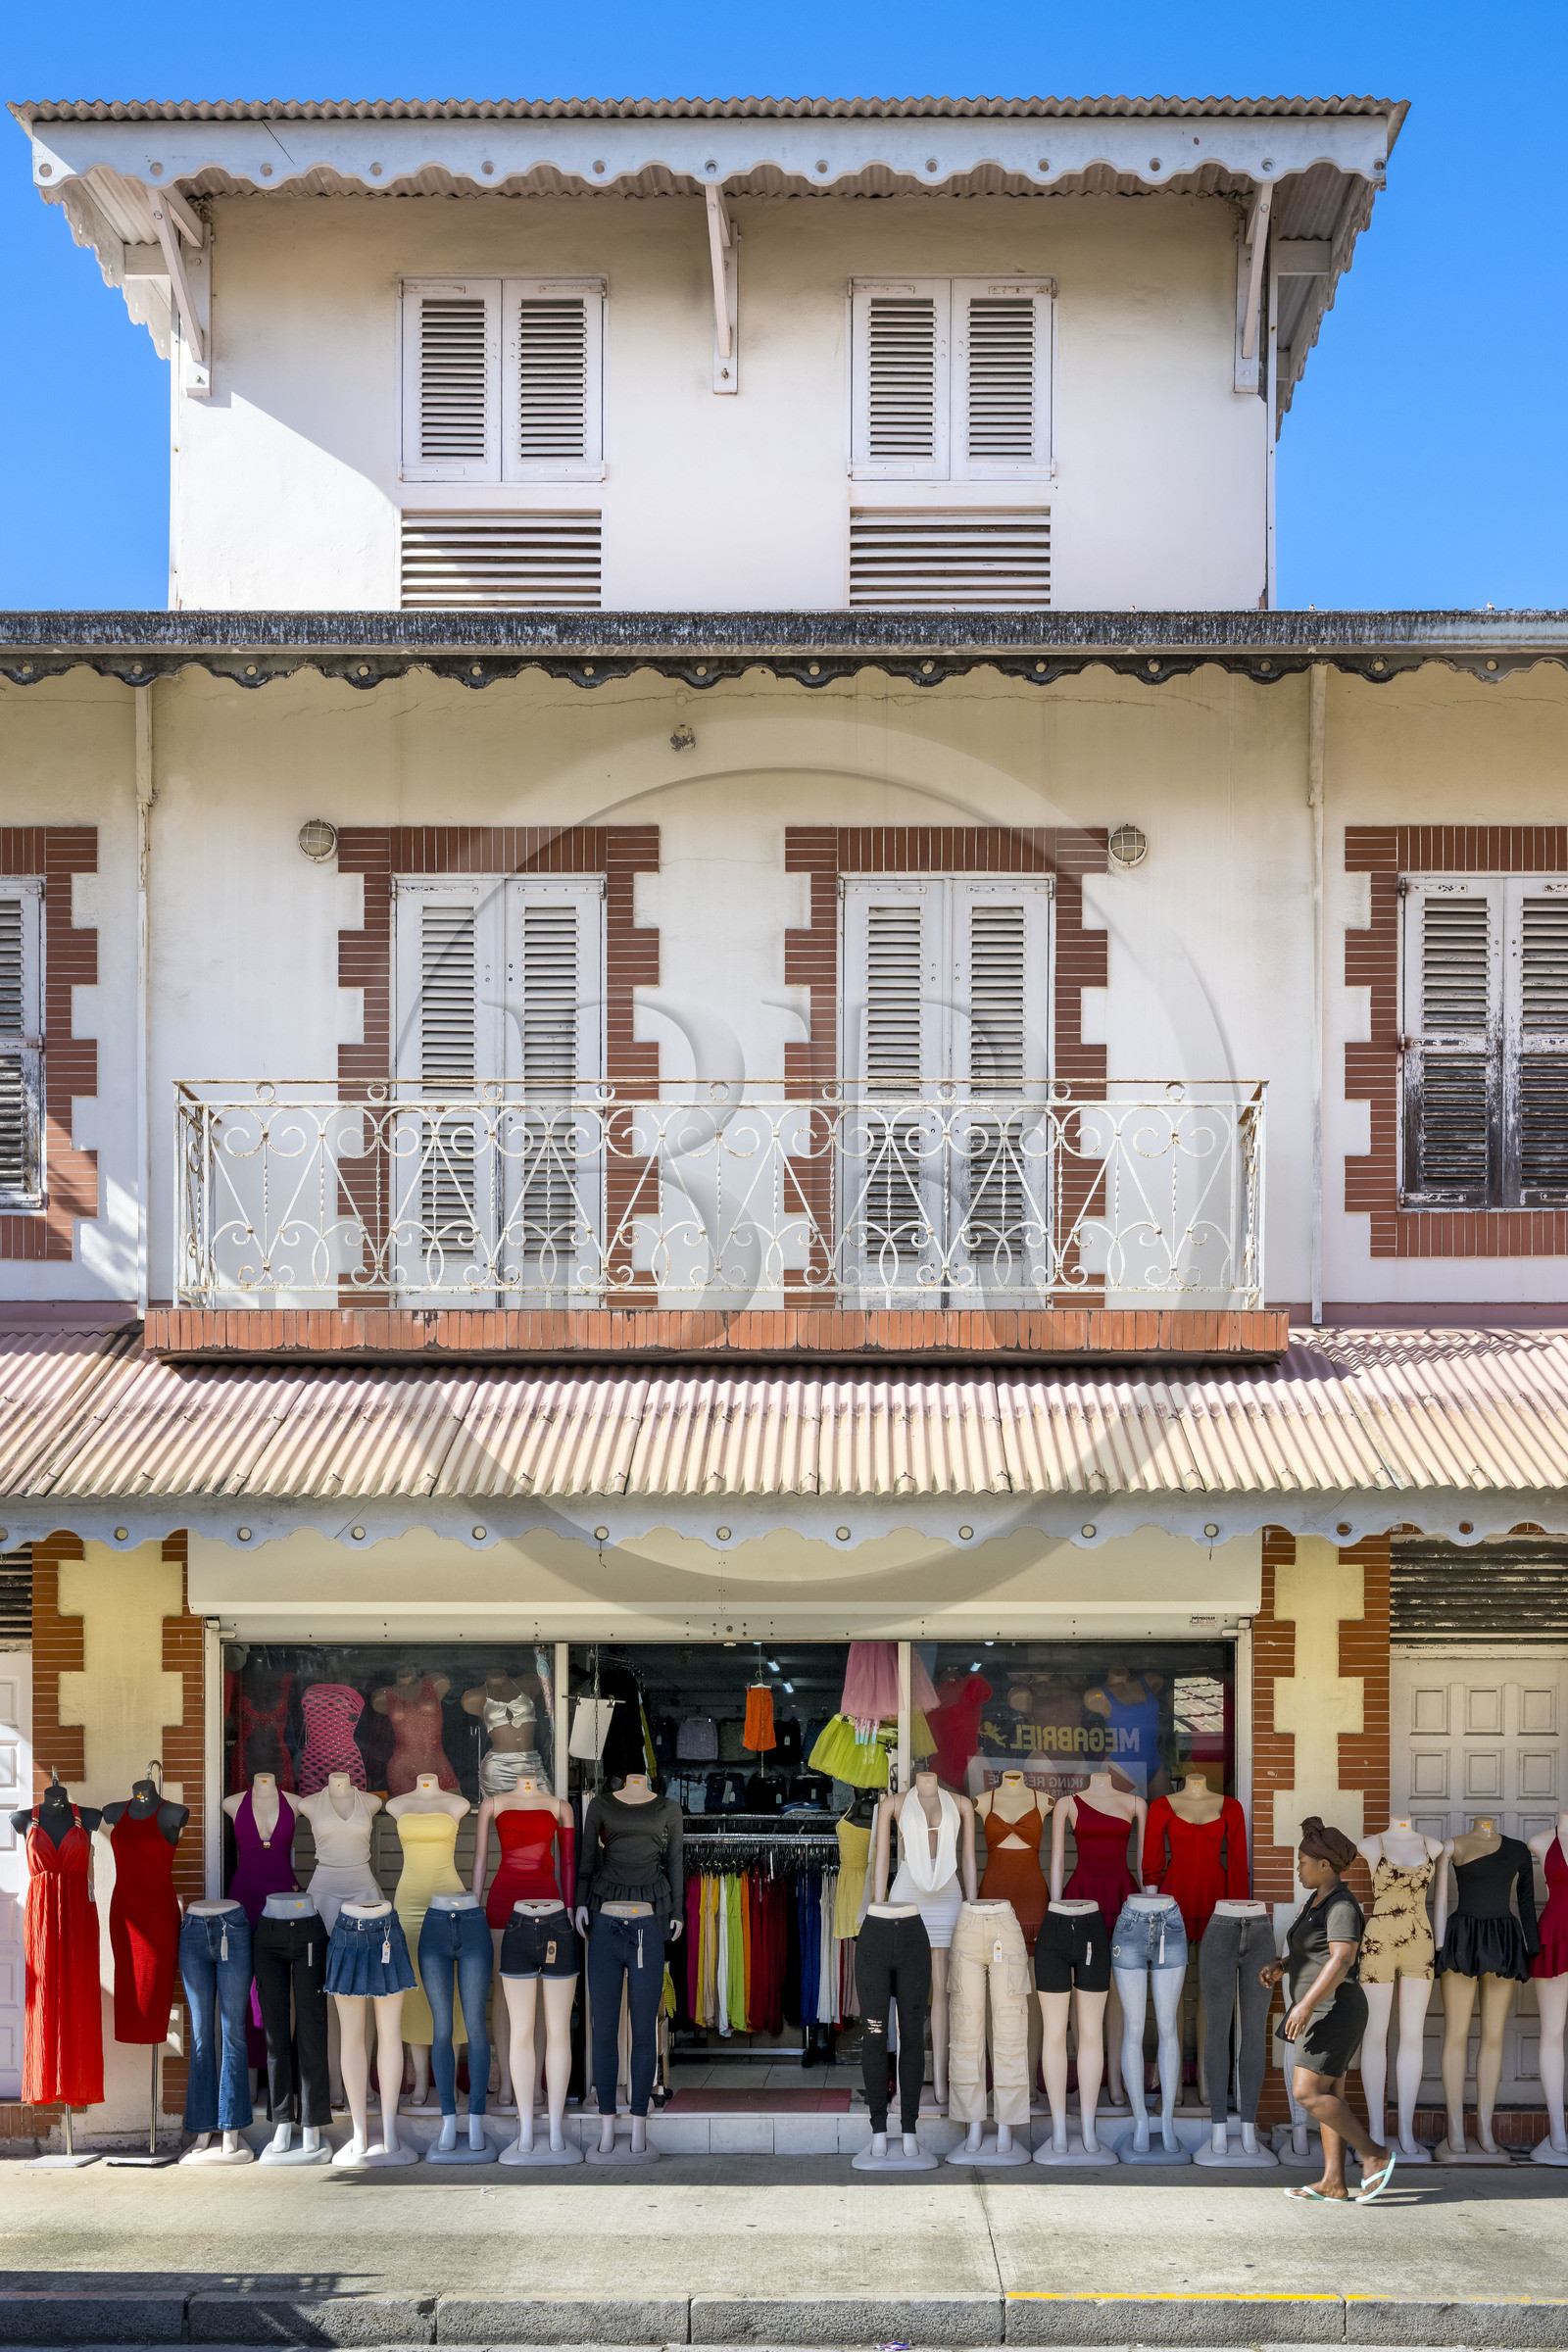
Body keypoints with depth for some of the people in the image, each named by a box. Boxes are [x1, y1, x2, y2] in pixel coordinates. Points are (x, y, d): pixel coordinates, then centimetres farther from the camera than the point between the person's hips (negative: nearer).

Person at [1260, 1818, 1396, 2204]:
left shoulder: (1342, 1905, -16)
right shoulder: (1319, 1902, 15)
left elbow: (1342, 1959, -26)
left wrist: (1306, 2005, -29)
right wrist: (1280, 1966, 7)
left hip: (1333, 2012, -10)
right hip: (1321, 2014, 10)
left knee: (1309, 2095, -11)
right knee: (1328, 2098, 8)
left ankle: (1374, 2155, -3)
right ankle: (1333, 2184, 8)